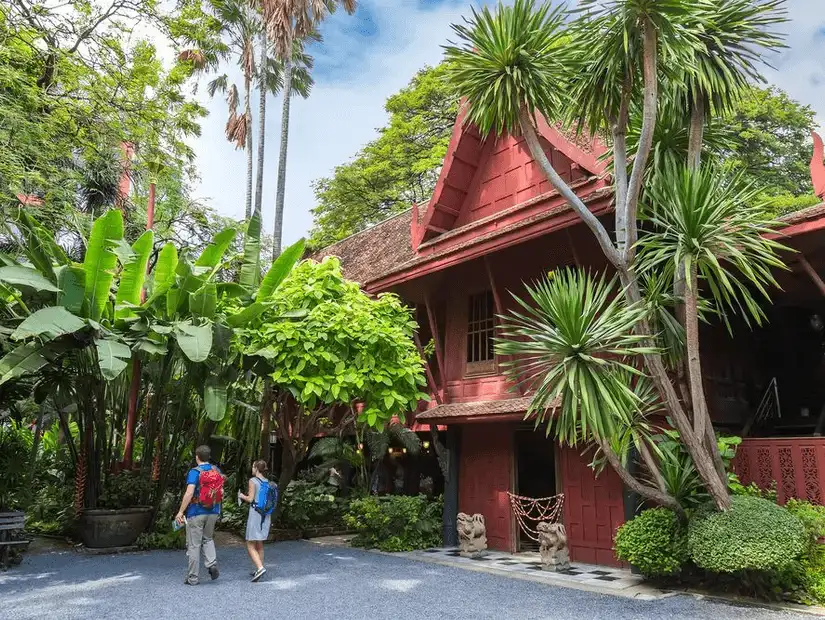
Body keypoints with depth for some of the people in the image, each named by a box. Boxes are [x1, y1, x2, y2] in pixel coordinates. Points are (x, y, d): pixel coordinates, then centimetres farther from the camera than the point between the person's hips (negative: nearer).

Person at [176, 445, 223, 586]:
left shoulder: (195, 472, -12)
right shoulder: (217, 471, 5)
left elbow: (189, 493, -21)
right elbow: (221, 492, 10)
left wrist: (180, 512, -17)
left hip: (196, 512, -5)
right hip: (213, 512, 5)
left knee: (194, 545, 5)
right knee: (207, 539, 23)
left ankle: (193, 578, 10)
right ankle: (212, 563, 2)